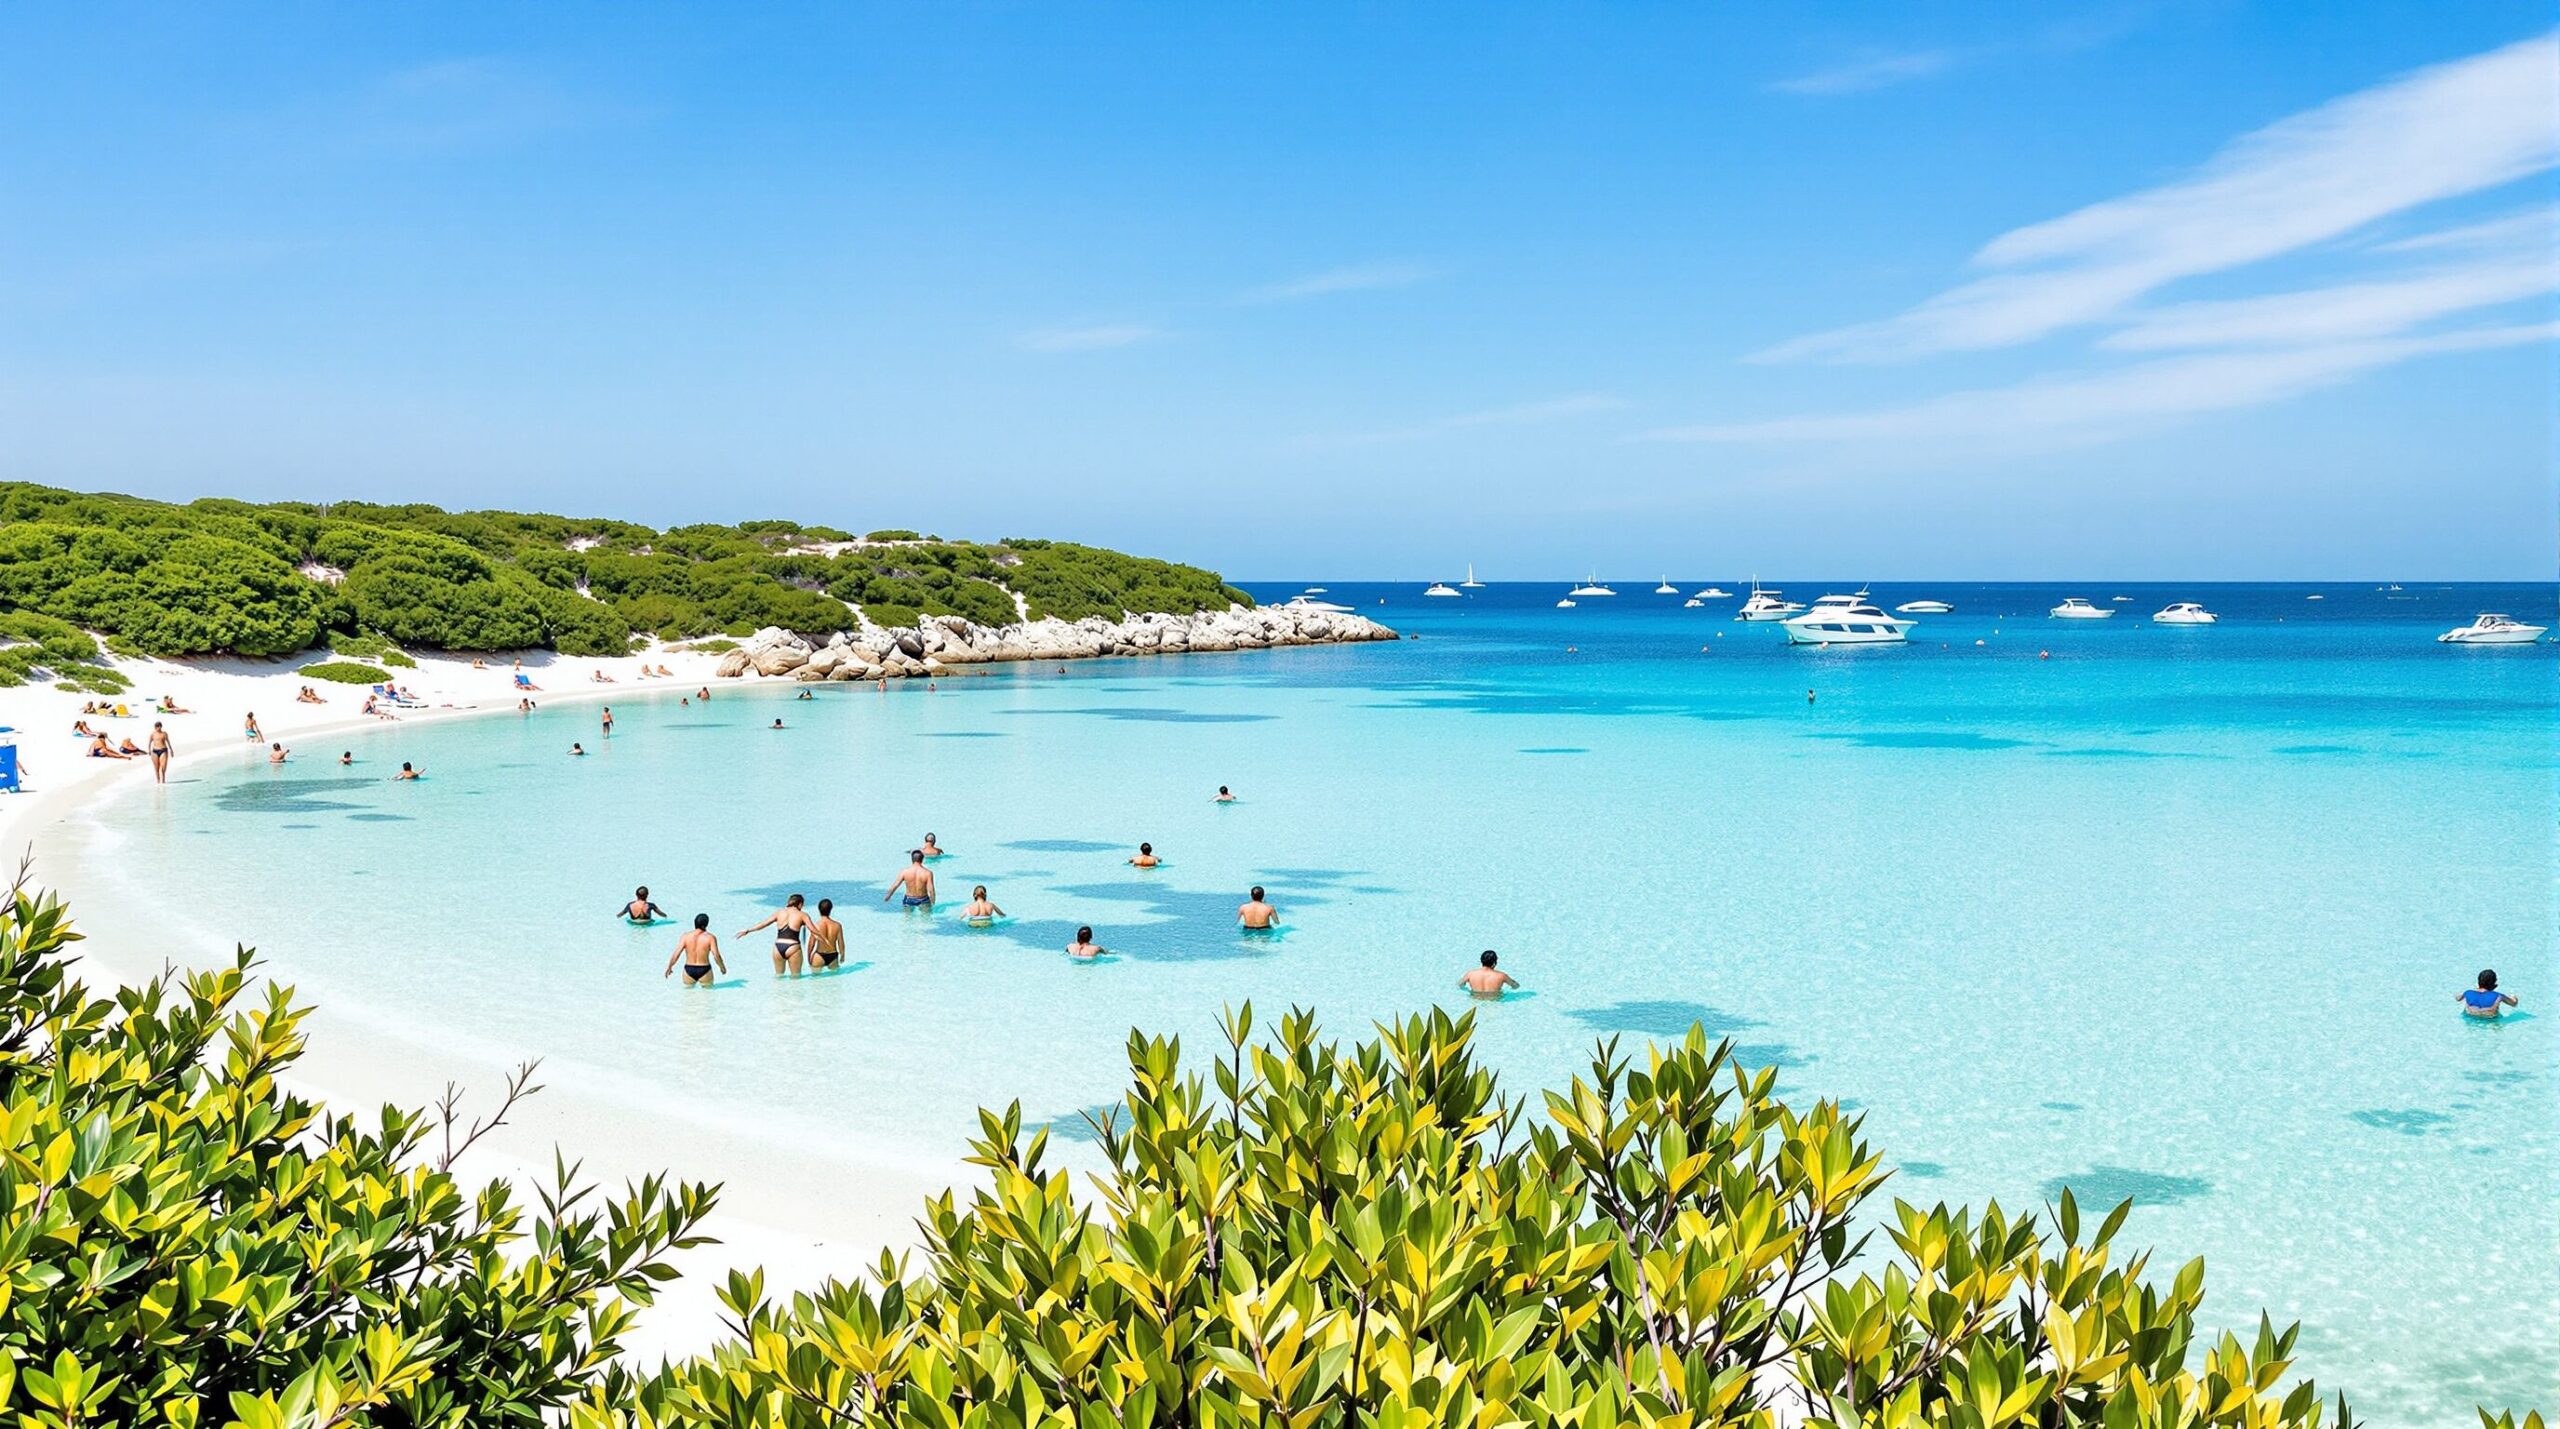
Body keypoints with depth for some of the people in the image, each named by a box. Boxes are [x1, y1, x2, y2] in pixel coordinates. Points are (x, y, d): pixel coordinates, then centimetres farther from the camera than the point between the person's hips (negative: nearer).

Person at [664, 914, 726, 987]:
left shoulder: (685, 936, -5)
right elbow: (716, 956, -14)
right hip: (704, 971, -2)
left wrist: (669, 968, 7)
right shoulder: (710, 937, -10)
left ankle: (691, 986, -2)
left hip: (689, 970, 2)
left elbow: (676, 954, -6)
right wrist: (722, 967, 3)